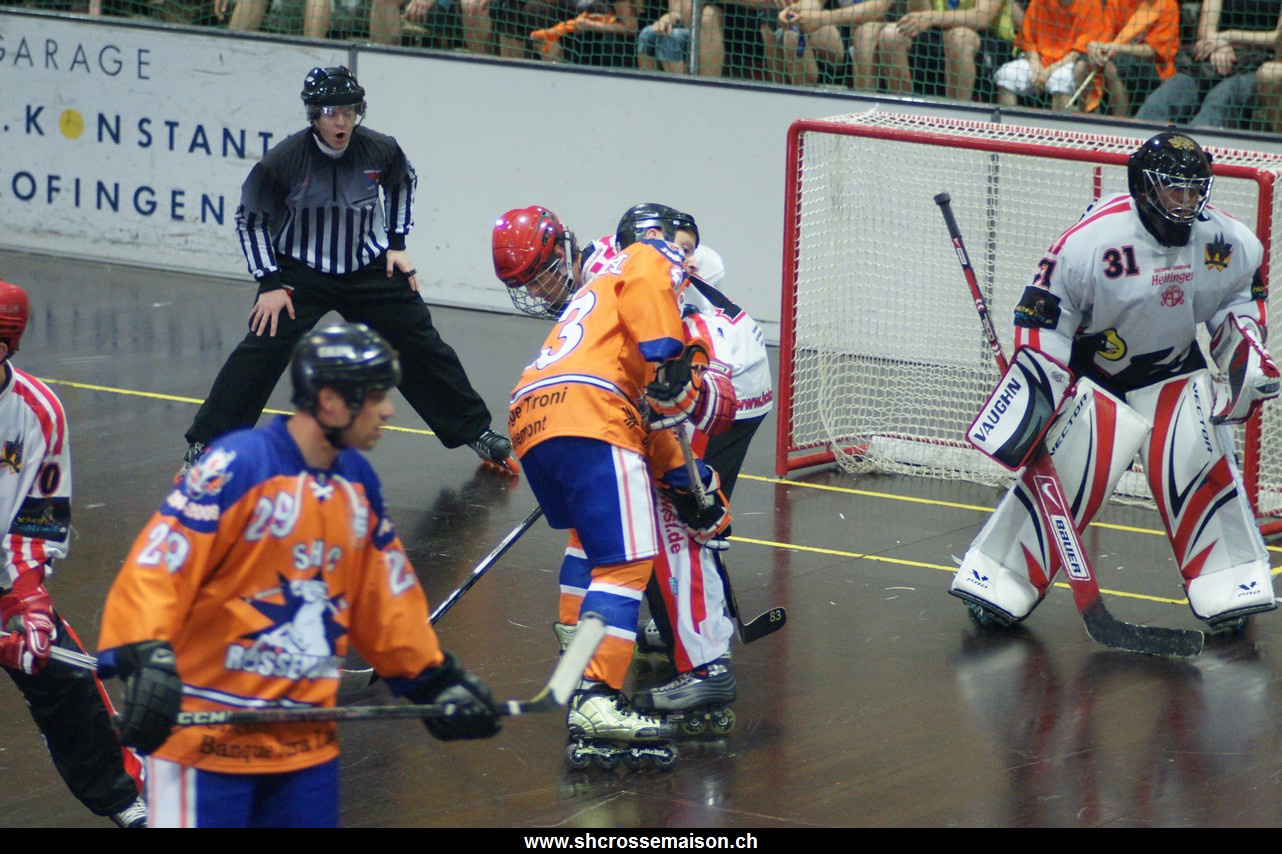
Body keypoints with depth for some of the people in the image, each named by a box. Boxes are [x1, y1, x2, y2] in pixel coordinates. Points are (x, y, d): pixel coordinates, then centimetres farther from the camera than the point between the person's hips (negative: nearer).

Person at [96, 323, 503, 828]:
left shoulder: (358, 483, 11)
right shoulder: (238, 465, -14)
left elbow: (386, 596, 21)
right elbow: (154, 567, -20)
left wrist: (437, 681, 21)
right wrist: (146, 660, -33)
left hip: (307, 741, 8)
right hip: (207, 732, -8)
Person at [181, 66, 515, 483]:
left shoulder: (380, 150, -13)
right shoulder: (284, 161, -21)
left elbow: (402, 183, 12)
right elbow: (250, 218, -8)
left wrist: (396, 242, 9)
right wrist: (271, 283, -11)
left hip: (369, 270, 3)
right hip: (300, 273, -3)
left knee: (422, 346, 4)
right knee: (261, 350, -16)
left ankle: (477, 432, 21)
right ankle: (203, 447, -7)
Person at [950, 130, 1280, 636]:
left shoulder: (1225, 242, -11)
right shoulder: (1093, 239, -26)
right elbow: (1043, 316, -18)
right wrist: (1034, 388, -20)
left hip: (1175, 374, 3)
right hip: (1095, 374, -3)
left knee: (1204, 470, -10)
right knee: (1065, 476, -9)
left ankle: (1231, 589, 2)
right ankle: (997, 583, 4)